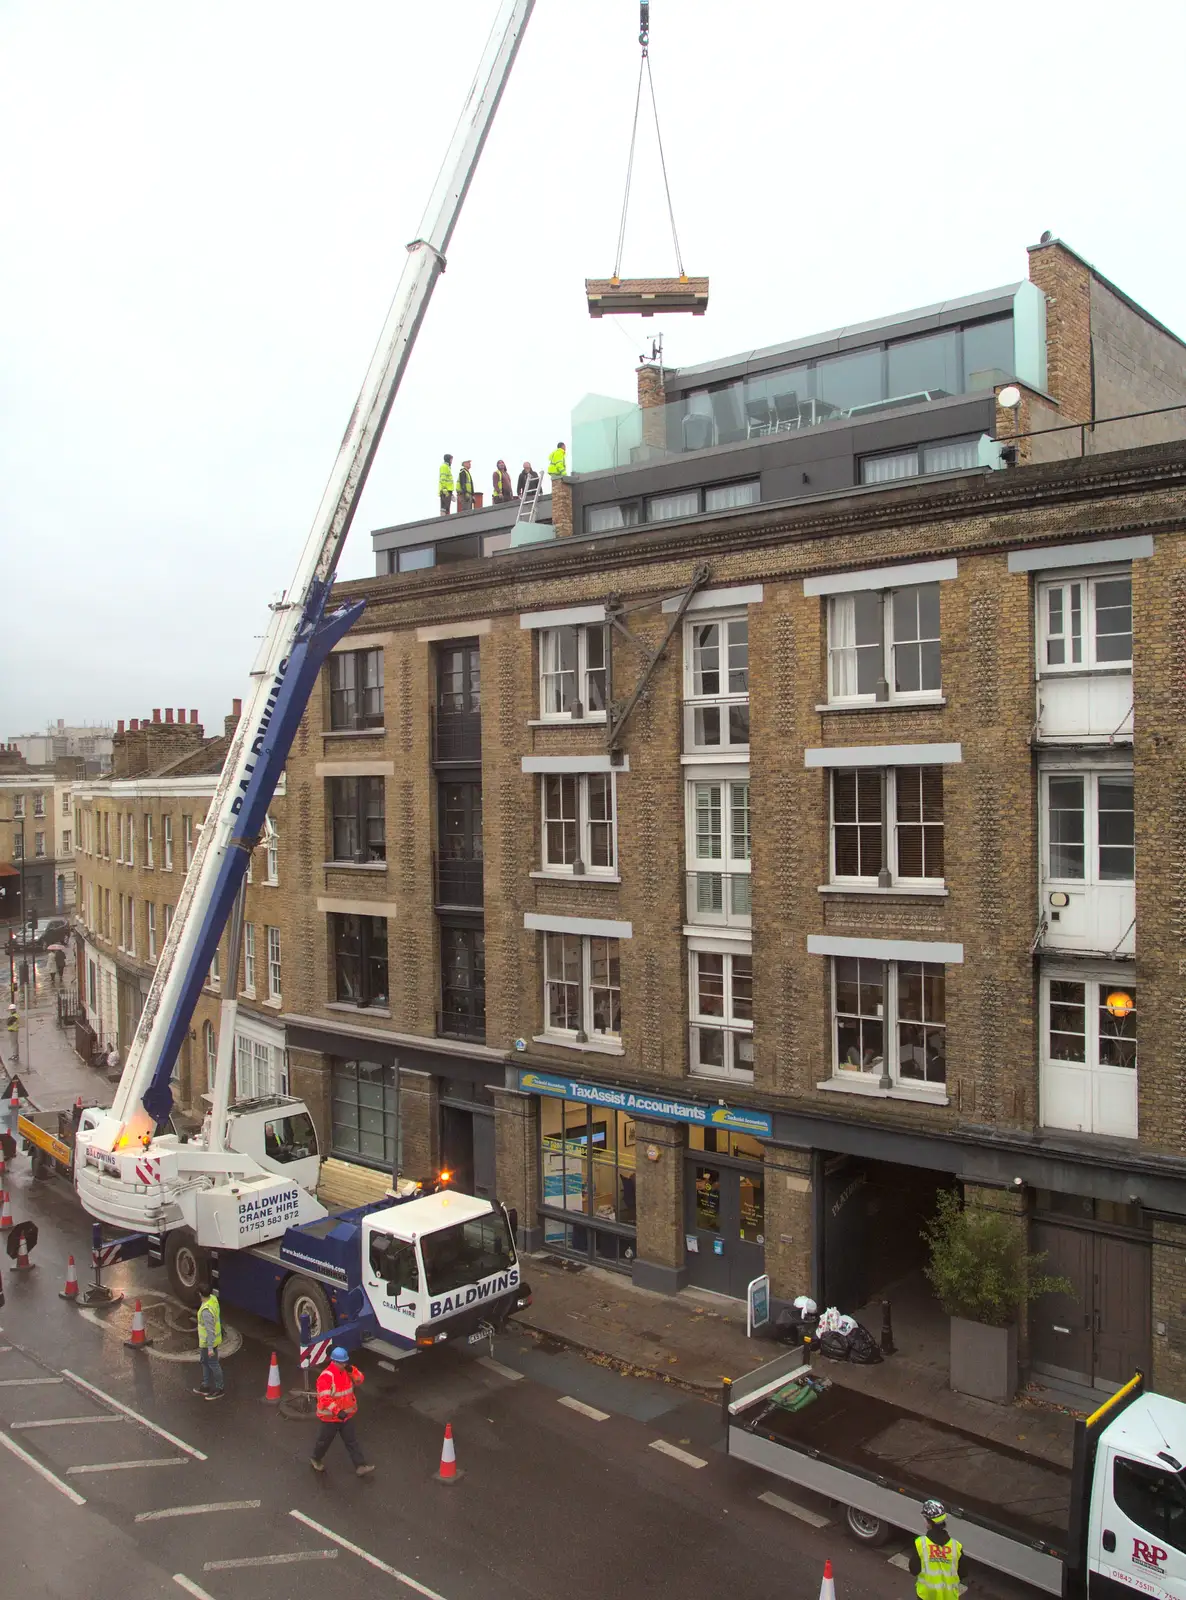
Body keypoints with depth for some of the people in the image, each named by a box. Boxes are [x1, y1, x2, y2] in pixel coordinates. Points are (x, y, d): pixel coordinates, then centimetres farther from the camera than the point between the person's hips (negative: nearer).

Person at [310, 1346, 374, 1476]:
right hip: (330, 1417, -6)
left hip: (346, 1414, 6)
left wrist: (351, 1370, -18)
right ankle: (315, 1459, 42)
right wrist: (337, 1412, -36)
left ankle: (360, 1466, 11)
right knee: (325, 1440, 16)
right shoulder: (326, 1377, -27)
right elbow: (324, 1398, -32)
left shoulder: (346, 1371, -3)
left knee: (352, 1441, 8)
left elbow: (359, 1379, 0)